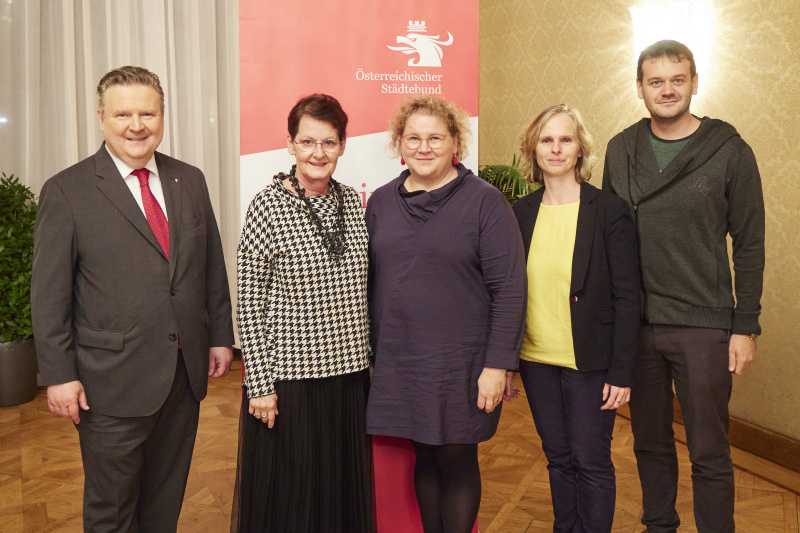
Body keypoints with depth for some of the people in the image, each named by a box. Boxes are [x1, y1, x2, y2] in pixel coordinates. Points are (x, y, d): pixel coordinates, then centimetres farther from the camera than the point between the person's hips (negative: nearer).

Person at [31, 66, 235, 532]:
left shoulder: (190, 181, 7)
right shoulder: (66, 192, -7)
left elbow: (212, 266, 11)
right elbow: (49, 294, -7)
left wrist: (220, 336, 9)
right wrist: (59, 374, -8)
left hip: (185, 374, 4)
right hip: (113, 382, -4)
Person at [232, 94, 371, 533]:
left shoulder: (352, 201, 6)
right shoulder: (268, 206, -9)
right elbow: (249, 304, -9)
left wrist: (370, 359, 11)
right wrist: (260, 384, -11)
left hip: (349, 373, 5)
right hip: (288, 378, -5)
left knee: (344, 491, 16)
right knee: (287, 496, 8)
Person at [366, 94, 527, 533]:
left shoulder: (484, 201, -6)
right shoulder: (381, 202, 8)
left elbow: (509, 289, -9)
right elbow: (370, 283, 12)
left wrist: (498, 364, -13)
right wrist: (370, 353, 11)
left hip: (462, 362, -4)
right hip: (399, 361, 4)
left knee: (457, 461, 7)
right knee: (424, 458, 14)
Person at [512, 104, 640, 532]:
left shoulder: (609, 211, -8)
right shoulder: (520, 213, 4)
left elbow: (627, 297, -8)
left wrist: (621, 372, -10)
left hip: (589, 362, -3)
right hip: (535, 360, 4)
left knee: (591, 462, 6)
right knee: (558, 459, 16)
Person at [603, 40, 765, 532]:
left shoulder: (730, 151, -4)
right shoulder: (621, 150, 5)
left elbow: (750, 246, -3)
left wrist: (746, 326, -6)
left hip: (703, 327, -3)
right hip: (634, 324, 3)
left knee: (709, 454, 6)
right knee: (650, 442, 17)